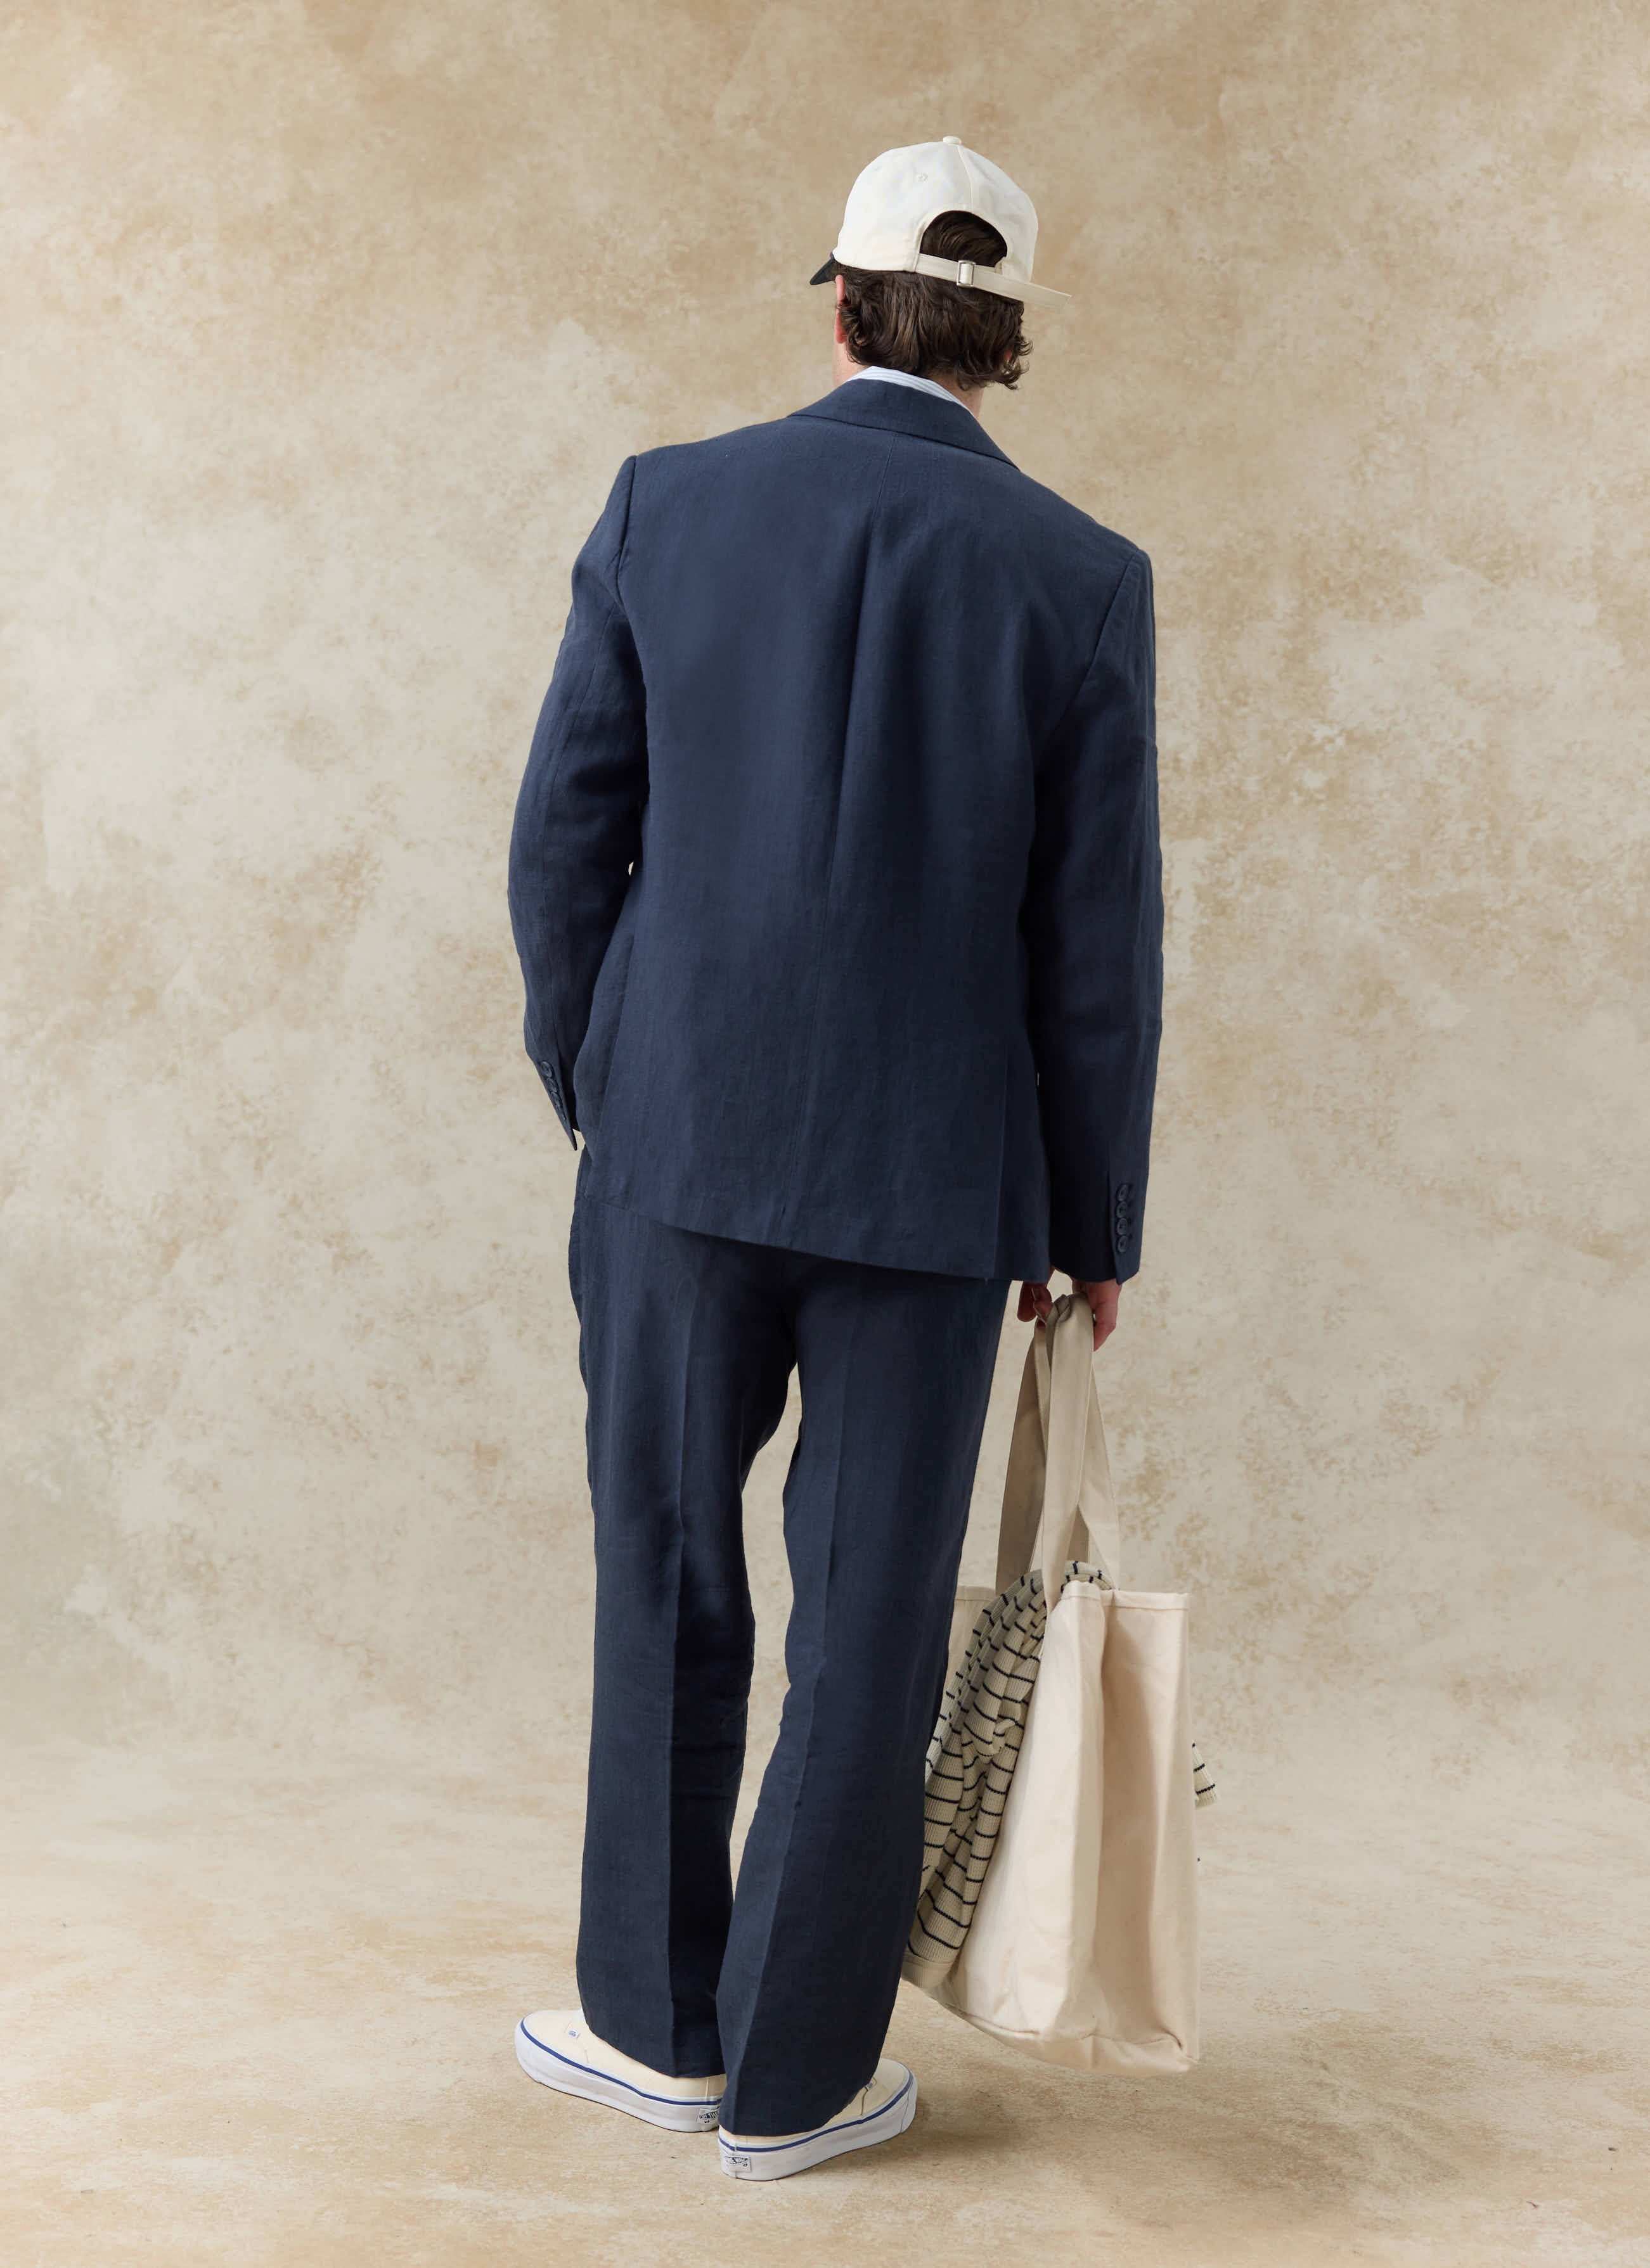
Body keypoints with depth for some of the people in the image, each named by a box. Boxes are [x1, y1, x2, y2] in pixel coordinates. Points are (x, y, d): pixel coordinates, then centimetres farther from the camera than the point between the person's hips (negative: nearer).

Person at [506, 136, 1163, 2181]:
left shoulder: (670, 503, -1)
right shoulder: (1084, 581, -4)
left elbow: (569, 840, 1)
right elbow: (1096, 950, -4)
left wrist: (591, 1092, 15)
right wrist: (1099, 1221, 8)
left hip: (686, 1130, 1)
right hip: (934, 1167, -1)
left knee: (667, 1577, 17)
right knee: (869, 1619, 9)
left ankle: (661, 2017, 26)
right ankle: (791, 2073, 19)